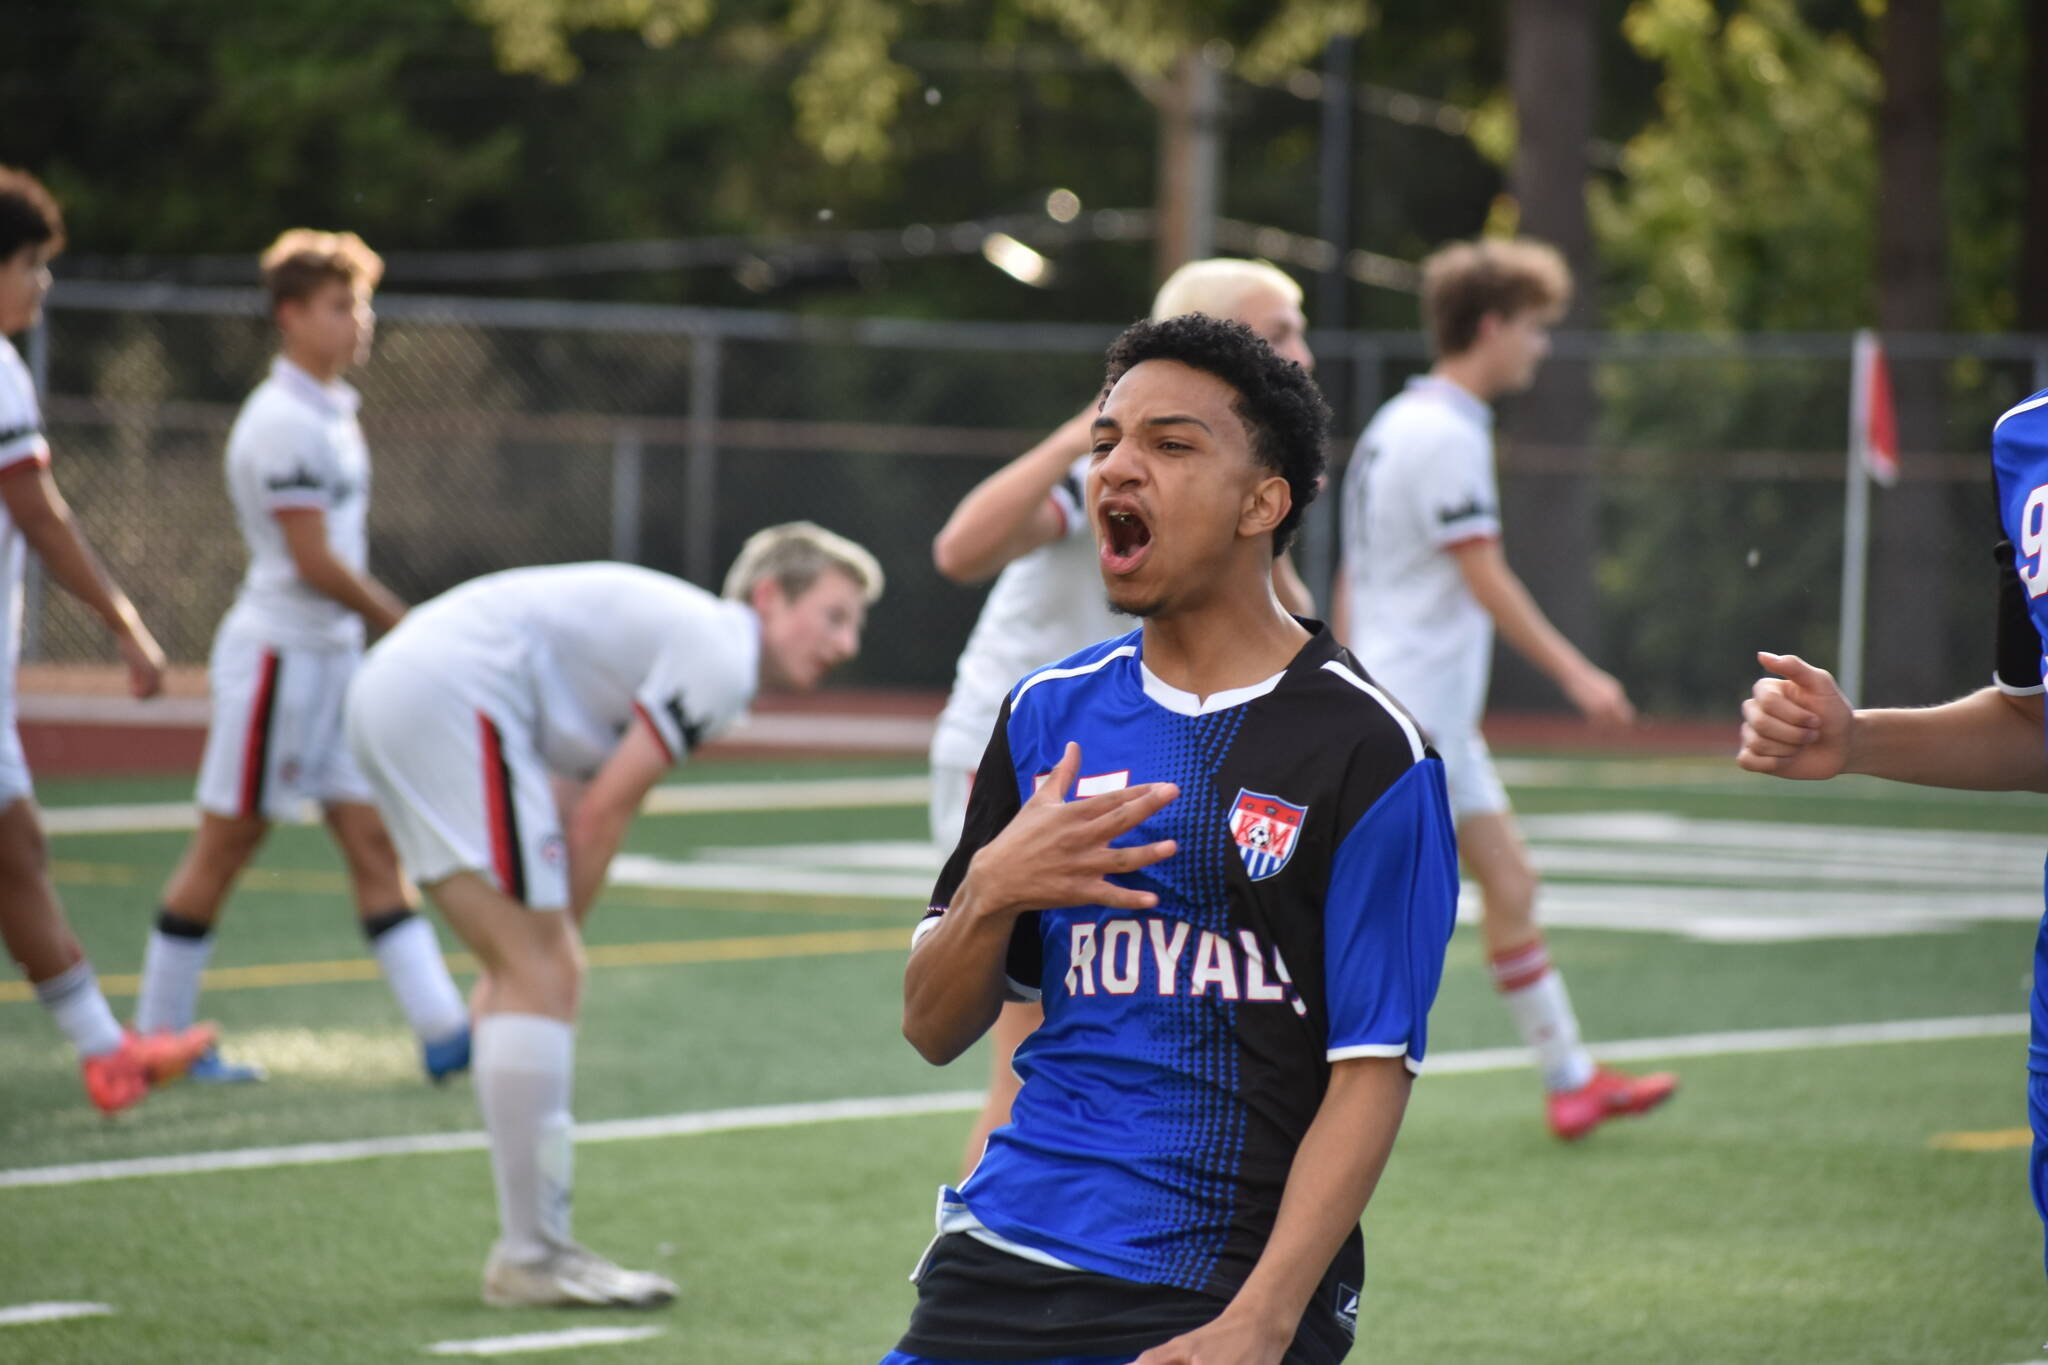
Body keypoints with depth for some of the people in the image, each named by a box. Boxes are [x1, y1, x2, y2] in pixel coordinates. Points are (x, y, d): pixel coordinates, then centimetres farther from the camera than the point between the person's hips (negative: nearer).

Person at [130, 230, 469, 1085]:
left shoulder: (330, 413, 13)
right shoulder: (282, 422, -16)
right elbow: (315, 562, -19)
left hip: (334, 657, 9)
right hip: (278, 654, -9)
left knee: (374, 844, 3)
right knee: (225, 846, 0)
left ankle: (443, 1030, -1)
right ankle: (158, 1035, 10)